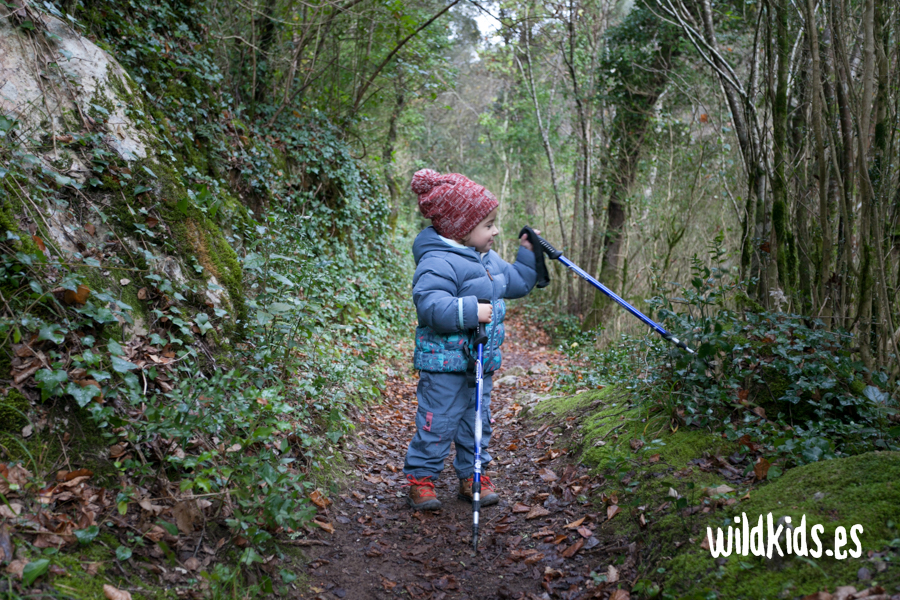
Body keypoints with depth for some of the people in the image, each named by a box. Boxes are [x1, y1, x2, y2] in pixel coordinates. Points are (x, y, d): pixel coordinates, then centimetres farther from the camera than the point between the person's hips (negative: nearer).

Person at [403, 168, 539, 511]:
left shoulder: (489, 260, 13)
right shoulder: (437, 262, -18)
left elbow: (517, 283, 28)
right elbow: (430, 304, -30)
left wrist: (528, 255, 18)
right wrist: (469, 311, -35)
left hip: (481, 361, 9)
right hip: (445, 363, -8)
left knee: (477, 421, 16)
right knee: (438, 423, -1)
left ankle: (472, 476, 30)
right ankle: (420, 479, 15)